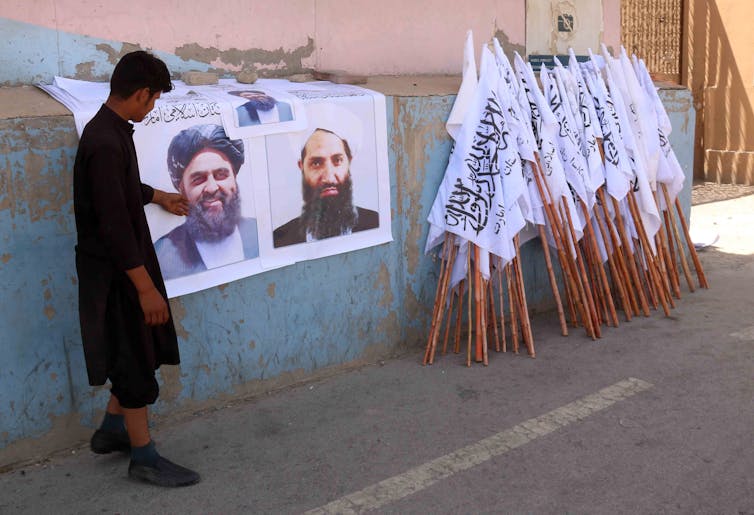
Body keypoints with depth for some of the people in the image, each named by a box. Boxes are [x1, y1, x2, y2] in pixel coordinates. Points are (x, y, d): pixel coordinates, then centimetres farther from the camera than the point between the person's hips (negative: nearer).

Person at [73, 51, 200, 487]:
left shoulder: (111, 131, 7)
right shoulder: (105, 143, -25)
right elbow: (114, 223, -27)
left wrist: (160, 197, 41)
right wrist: (145, 286, -25)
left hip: (124, 264, 10)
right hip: (116, 271, -10)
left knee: (138, 354, 19)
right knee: (136, 362, 1)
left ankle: (112, 430, 36)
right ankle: (144, 458, 14)